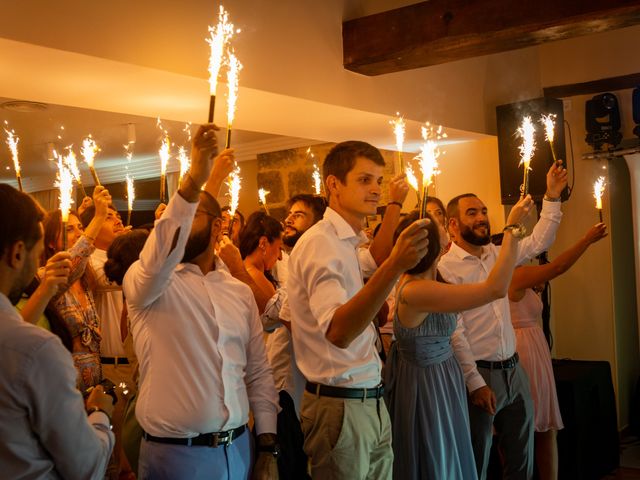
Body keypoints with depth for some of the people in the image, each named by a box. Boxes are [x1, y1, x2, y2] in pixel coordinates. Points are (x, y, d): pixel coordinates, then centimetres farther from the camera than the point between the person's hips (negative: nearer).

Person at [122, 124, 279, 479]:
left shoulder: (241, 292, 7)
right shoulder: (146, 284, -4)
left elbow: (259, 373, 9)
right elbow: (158, 258, -29)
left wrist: (268, 449, 5)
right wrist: (193, 183, -38)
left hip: (238, 449, 4)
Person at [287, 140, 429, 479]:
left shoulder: (349, 243, 11)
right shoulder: (319, 243, -17)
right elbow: (337, 332, -32)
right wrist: (394, 266, -41)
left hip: (371, 402, 9)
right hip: (340, 406, -9)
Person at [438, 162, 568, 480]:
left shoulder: (496, 254, 9)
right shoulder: (446, 268, -15)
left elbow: (539, 241, 12)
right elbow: (453, 332, -17)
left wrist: (552, 197, 1)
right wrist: (475, 383, -19)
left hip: (513, 369, 7)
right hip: (479, 373, -7)